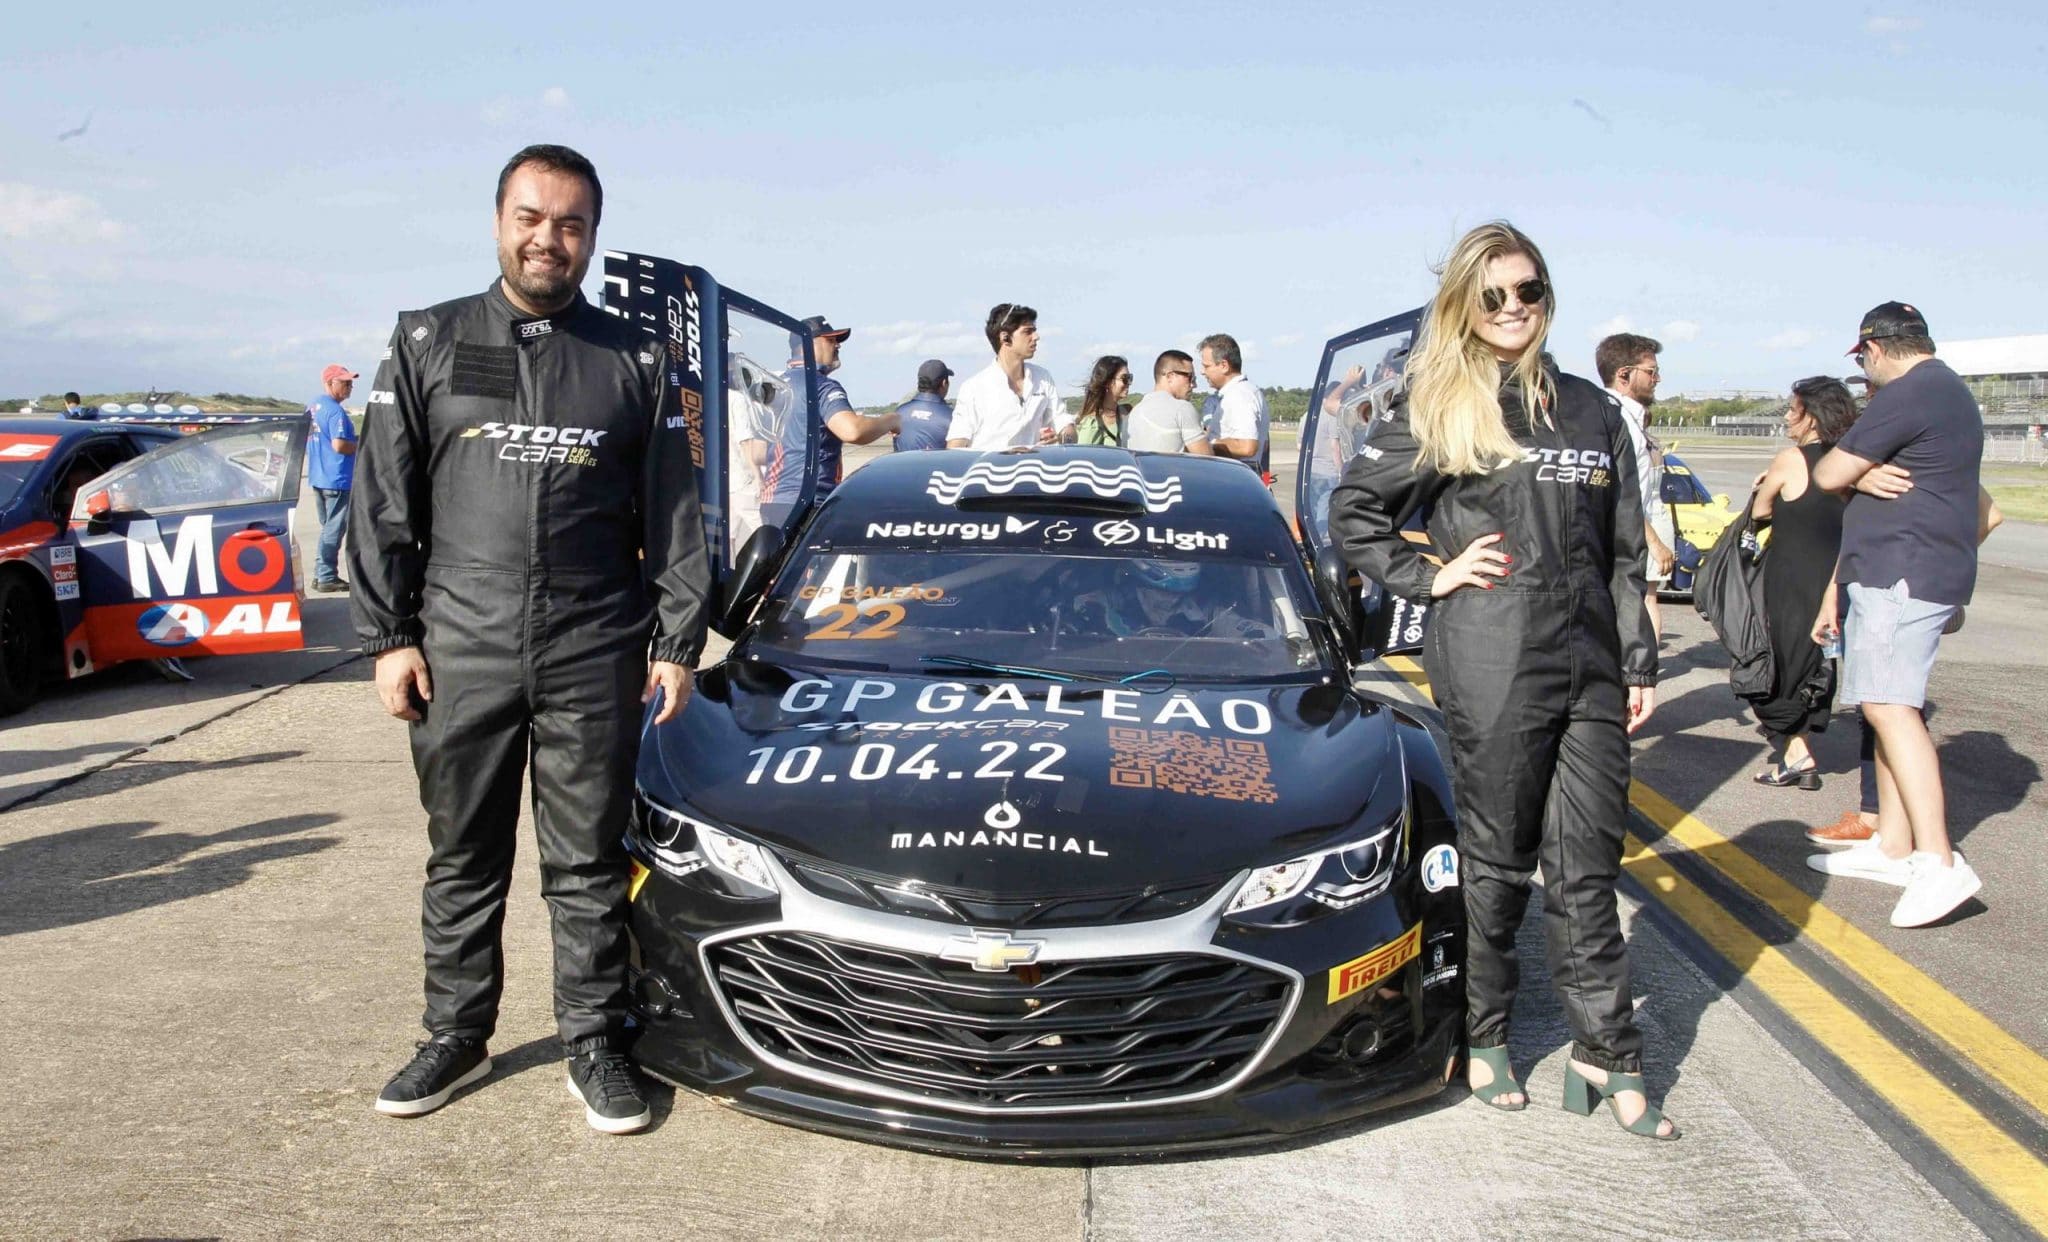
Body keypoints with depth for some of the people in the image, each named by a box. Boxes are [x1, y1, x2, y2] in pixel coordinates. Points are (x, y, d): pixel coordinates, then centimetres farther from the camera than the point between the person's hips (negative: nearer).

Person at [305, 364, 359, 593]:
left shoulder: (313, 407, 12)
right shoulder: (335, 411, -17)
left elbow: (307, 439, 21)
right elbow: (339, 445, -26)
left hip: (318, 477, 9)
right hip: (337, 479, -9)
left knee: (328, 527, 17)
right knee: (334, 529, -2)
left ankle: (320, 574, 20)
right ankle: (327, 578, 2)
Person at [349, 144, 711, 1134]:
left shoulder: (633, 362, 8)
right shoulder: (427, 344, 8)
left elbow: (673, 517, 8)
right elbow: (382, 504, 6)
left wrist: (677, 641, 2)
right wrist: (388, 635, -1)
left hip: (596, 660, -1)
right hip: (460, 654, 1)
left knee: (588, 865, 6)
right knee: (463, 860, 12)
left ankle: (593, 1044, 19)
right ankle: (456, 1036, 28)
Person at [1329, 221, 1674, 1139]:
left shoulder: (1591, 408, 14)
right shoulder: (1440, 408, 1)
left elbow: (1623, 550, 15)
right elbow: (1351, 508, 2)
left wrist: (1639, 662, 12)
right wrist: (1426, 577, -5)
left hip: (1589, 659, 4)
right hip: (1488, 660, -4)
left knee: (1587, 862, 7)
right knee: (1495, 855, 6)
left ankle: (1606, 1054, 16)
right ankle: (1481, 1033, 23)